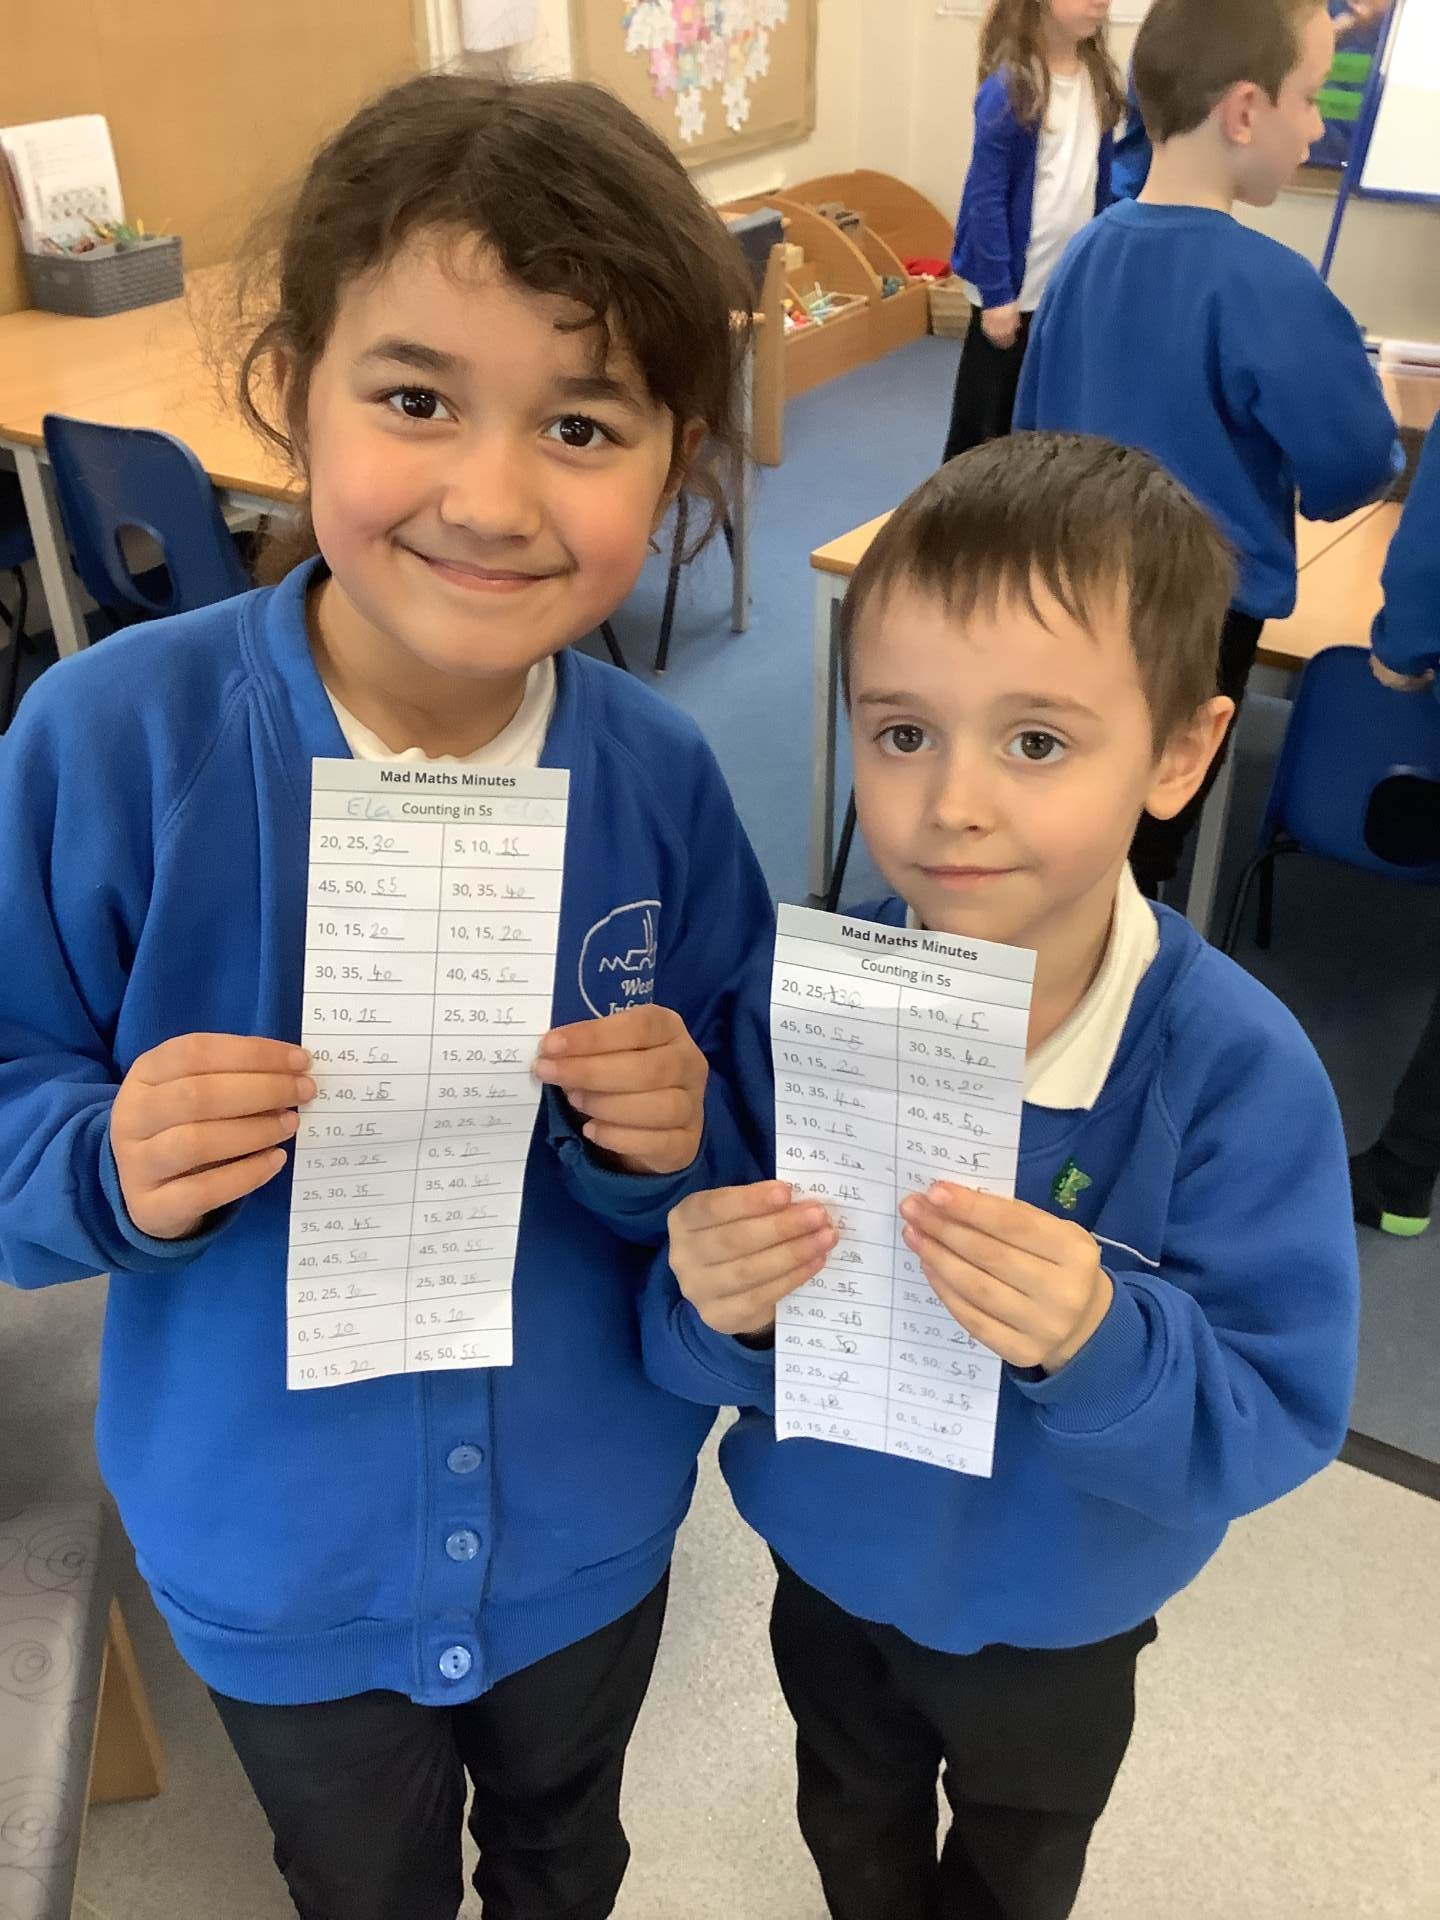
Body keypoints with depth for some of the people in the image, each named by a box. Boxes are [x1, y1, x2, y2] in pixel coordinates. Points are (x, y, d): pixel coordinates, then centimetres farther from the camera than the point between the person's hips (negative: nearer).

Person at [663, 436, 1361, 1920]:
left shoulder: (1238, 1068, -30)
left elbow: (1282, 1418, -27)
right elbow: (700, 1342, -17)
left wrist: (1100, 1342, -46)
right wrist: (720, 1311, -39)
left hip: (1056, 1618, -1)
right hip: (828, 1566, 2)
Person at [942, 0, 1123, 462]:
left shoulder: (1098, 78, 4)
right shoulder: (1008, 88, -16)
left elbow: (1099, 185, 11)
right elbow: (987, 197, -15)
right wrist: (996, 292, -17)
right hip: (1020, 284, -6)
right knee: (989, 416, 5)